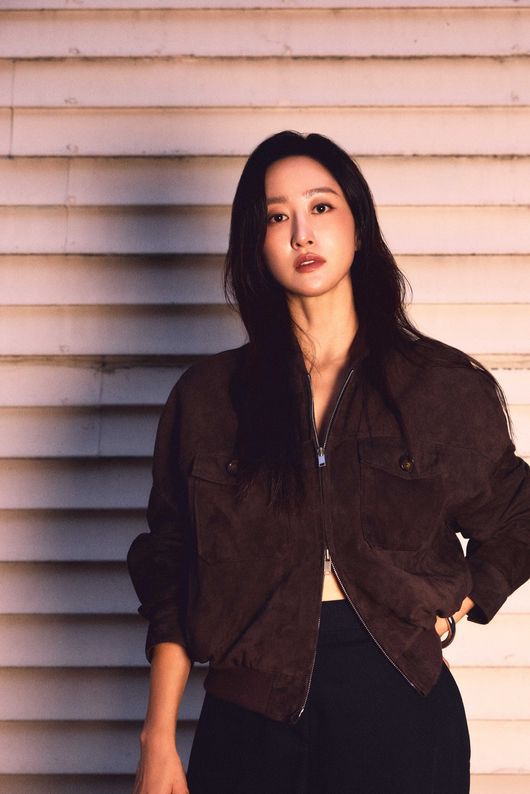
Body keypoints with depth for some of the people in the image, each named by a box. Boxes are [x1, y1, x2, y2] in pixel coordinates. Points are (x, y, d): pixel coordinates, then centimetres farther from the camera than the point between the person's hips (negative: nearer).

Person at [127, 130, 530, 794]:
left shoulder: (450, 387, 2)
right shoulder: (207, 396, 3)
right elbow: (172, 577, 3)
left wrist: (449, 612, 0)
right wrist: (158, 740, -1)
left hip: (398, 696, 0)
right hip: (250, 707, 1)